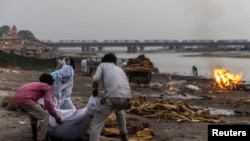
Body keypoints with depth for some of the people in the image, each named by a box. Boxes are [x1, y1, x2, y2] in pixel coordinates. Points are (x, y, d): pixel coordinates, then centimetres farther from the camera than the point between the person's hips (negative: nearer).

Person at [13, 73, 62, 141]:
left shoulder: (36, 84, 31)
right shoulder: (48, 87, 7)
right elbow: (48, 103, -7)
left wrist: (40, 106, 48)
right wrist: (56, 117, -2)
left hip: (17, 98, 9)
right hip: (25, 98, -9)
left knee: (34, 115, 29)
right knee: (44, 116, 1)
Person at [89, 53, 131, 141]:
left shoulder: (102, 65, 20)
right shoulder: (119, 69, 35)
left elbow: (95, 79, 3)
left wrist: (95, 89, 22)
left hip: (113, 96, -6)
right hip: (126, 97, 6)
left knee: (96, 123, 1)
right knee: (119, 110, 41)